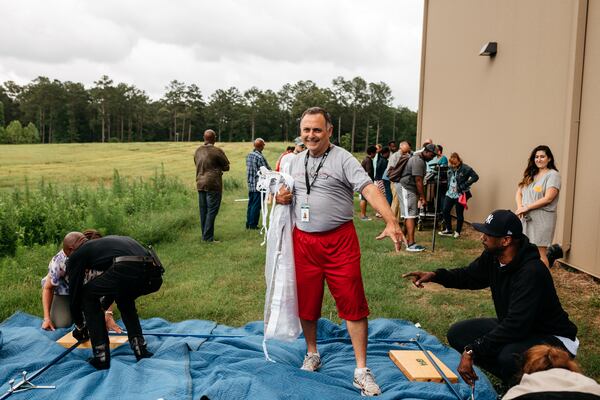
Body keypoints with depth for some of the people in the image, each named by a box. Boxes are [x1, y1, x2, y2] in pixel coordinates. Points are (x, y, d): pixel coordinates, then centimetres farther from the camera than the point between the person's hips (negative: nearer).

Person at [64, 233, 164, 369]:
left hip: (128, 270, -7)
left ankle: (101, 357, 18)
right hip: (154, 274, 7)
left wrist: (79, 327, 42)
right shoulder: (106, 241, 41)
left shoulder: (77, 254, 22)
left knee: (88, 296, 22)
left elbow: (75, 292, 27)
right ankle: (140, 349, 28)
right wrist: (102, 306, 64)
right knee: (125, 299, 37)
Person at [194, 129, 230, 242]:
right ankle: (208, 237, -4)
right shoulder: (217, 151, -11)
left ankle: (204, 235, 19)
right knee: (212, 211, -3)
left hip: (200, 184, 7)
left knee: (203, 211, 12)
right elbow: (226, 167, -4)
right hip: (213, 184, -7)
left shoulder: (198, 151, 8)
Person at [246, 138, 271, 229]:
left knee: (250, 204, 15)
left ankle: (248, 223, 20)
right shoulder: (260, 157, -18)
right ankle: (253, 224, 5)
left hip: (250, 184, 8)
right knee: (256, 205, 0)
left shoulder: (249, 155, 7)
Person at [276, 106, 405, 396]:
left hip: (340, 240, -5)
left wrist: (391, 222, -35)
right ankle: (312, 353, 36)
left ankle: (361, 370, 9)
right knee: (306, 301, 13)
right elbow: (289, 194, 26)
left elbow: (369, 189, -21)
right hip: (303, 241, 5)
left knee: (353, 304, -2)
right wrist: (281, 198, 0)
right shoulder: (295, 162, 11)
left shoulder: (343, 159, -8)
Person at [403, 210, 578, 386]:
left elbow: (515, 325, -36)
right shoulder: (492, 256, -8)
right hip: (511, 327, 8)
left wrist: (472, 351, -35)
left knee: (509, 357, -38)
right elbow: (469, 276, 12)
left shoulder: (531, 272, -33)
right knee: (457, 333, -2)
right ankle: (511, 379, 7)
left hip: (550, 337, -8)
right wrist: (435, 276, -5)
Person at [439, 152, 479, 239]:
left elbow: (475, 177, -17)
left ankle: (458, 232, 20)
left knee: (459, 214, 4)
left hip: (460, 195, -6)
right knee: (445, 211, 4)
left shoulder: (465, 168, -13)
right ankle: (448, 230, 19)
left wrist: (465, 185, -20)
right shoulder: (450, 169, 6)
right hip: (450, 193, 6)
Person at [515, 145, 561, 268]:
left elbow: (548, 198, -15)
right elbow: (519, 193, 11)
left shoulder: (553, 175, -6)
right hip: (526, 217, 6)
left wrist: (526, 207, -12)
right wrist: (520, 207, -9)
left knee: (540, 253, -4)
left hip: (542, 219, -6)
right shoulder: (530, 175, 14)